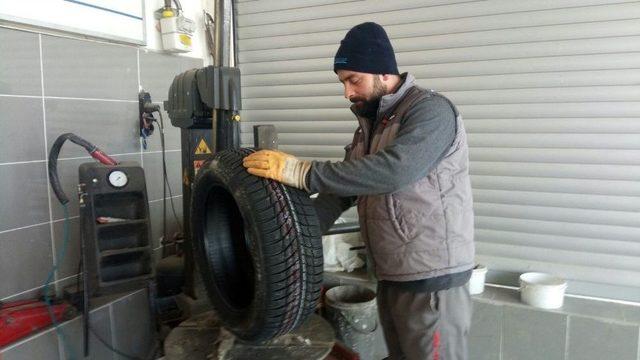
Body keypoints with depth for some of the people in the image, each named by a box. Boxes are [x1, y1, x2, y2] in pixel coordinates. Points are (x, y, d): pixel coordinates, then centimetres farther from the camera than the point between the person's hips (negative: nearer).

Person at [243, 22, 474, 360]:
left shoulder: (431, 110, -15)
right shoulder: (369, 124, 13)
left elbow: (393, 170, -32)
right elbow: (342, 188, 10)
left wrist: (301, 171, -31)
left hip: (431, 278, -8)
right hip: (390, 277, 8)